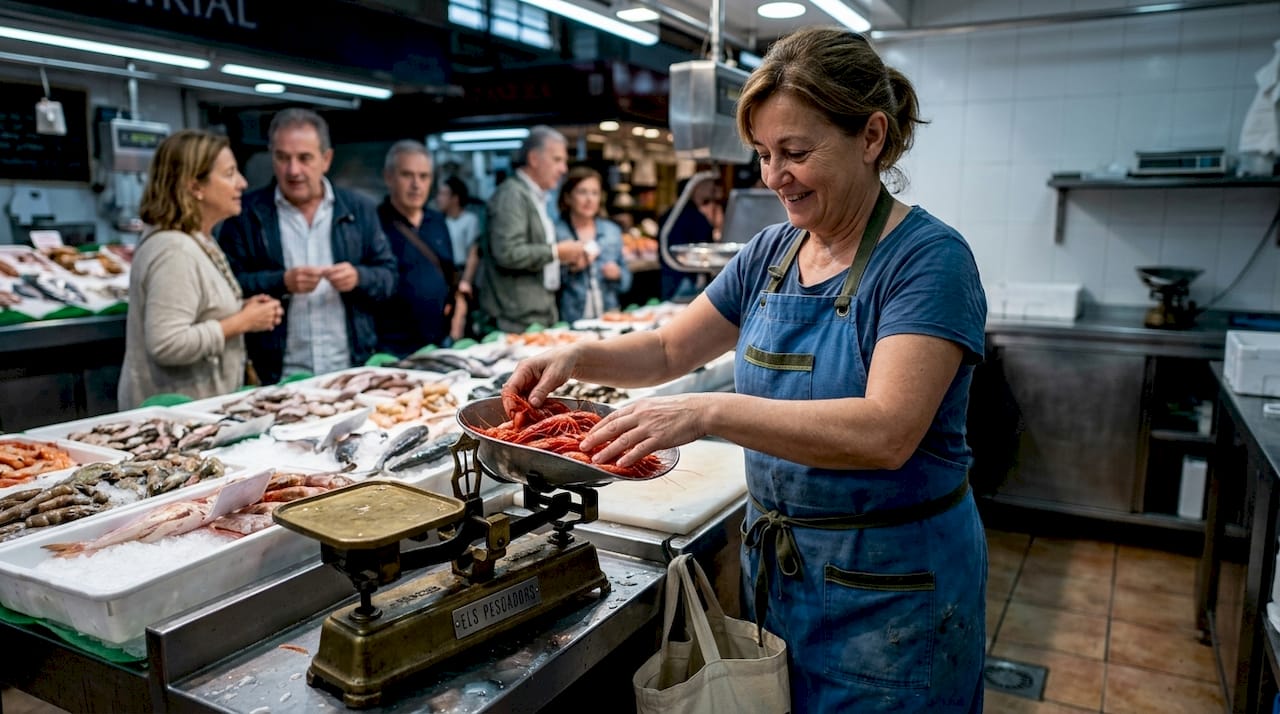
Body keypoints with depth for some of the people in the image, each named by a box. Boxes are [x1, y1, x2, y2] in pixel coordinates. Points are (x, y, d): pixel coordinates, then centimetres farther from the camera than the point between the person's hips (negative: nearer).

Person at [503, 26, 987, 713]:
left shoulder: (928, 257, -19)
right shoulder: (771, 251, 2)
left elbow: (886, 432, -31)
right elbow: (669, 349, 8)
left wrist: (709, 412, -39)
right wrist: (578, 357, -11)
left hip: (889, 582, -6)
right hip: (776, 561, 6)